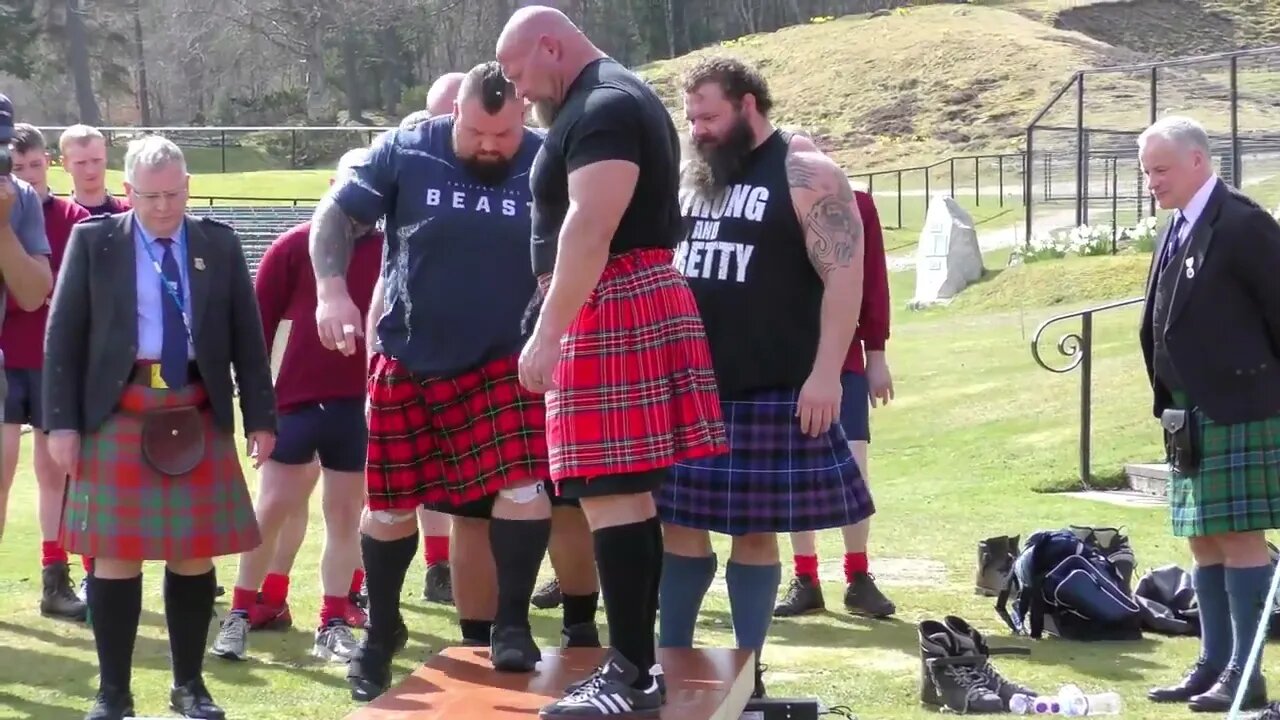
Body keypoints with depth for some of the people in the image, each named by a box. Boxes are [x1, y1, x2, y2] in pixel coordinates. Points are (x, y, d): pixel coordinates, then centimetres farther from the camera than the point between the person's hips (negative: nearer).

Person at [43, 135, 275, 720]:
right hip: (118, 416, -2)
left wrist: (260, 415, 4)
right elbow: (63, 336, 1)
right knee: (116, 557, 0)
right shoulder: (93, 241, 2)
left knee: (195, 556, 7)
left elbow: (247, 336, 9)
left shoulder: (219, 245, 7)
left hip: (198, 418, 2)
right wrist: (62, 421, -6)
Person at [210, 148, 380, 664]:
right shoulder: (295, 245, -2)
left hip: (360, 404, 2)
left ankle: (334, 625, 15)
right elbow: (259, 321, 0)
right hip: (295, 399, -2)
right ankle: (240, 615, 12)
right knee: (271, 510, 1)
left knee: (346, 515, 8)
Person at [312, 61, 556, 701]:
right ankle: (381, 631, 29)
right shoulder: (406, 152, -11)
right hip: (408, 360, 1)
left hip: (505, 361, -1)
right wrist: (331, 288, -18)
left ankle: (511, 624, -2)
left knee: (524, 483, -19)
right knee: (389, 502, 8)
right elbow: (336, 213, -3)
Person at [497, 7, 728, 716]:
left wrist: (547, 334, -28)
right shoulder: (614, 101, 21)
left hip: (611, 308, -11)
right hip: (629, 304, 11)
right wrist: (558, 325, 30)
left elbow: (590, 228, -25)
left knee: (611, 494, -12)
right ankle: (636, 662, 16)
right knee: (630, 493, 11)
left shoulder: (603, 108, -14)